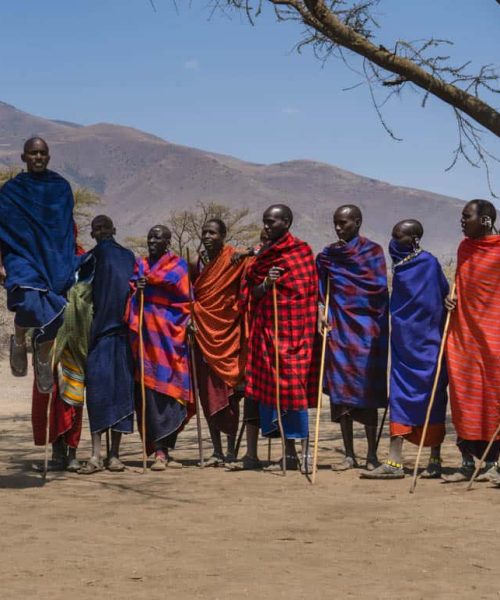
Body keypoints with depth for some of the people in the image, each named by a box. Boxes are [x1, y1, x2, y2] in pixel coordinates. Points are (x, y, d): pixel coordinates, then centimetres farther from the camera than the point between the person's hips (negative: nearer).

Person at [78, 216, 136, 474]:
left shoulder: (128, 257, 12)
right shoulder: (89, 259, 15)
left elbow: (136, 290, 11)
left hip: (121, 329, 0)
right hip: (98, 329, 0)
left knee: (121, 385, -5)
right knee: (98, 382, -8)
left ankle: (114, 454, -4)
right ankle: (96, 455, -10)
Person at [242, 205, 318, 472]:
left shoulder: (301, 250, -3)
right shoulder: (265, 255, 15)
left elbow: (310, 291, -5)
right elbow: (253, 294, 10)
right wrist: (266, 284, -10)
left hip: (292, 329, -6)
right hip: (267, 329, 6)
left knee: (293, 387, -10)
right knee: (272, 387, 5)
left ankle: (304, 452, -7)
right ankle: (289, 453, 10)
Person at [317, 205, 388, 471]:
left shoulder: (372, 250, 2)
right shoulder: (327, 255, 12)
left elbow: (380, 285, -7)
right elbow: (319, 290, 12)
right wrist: (320, 311, -6)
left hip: (366, 327, -3)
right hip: (338, 328, 4)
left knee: (366, 389, -3)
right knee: (340, 389, 2)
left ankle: (372, 454, 4)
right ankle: (349, 454, 9)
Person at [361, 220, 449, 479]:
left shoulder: (429, 263, -11)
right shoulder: (399, 265, 11)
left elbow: (444, 293, -9)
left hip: (426, 342, -7)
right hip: (403, 341, 7)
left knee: (432, 398, -1)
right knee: (399, 396, 3)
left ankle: (435, 461, 4)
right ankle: (394, 461, 4)